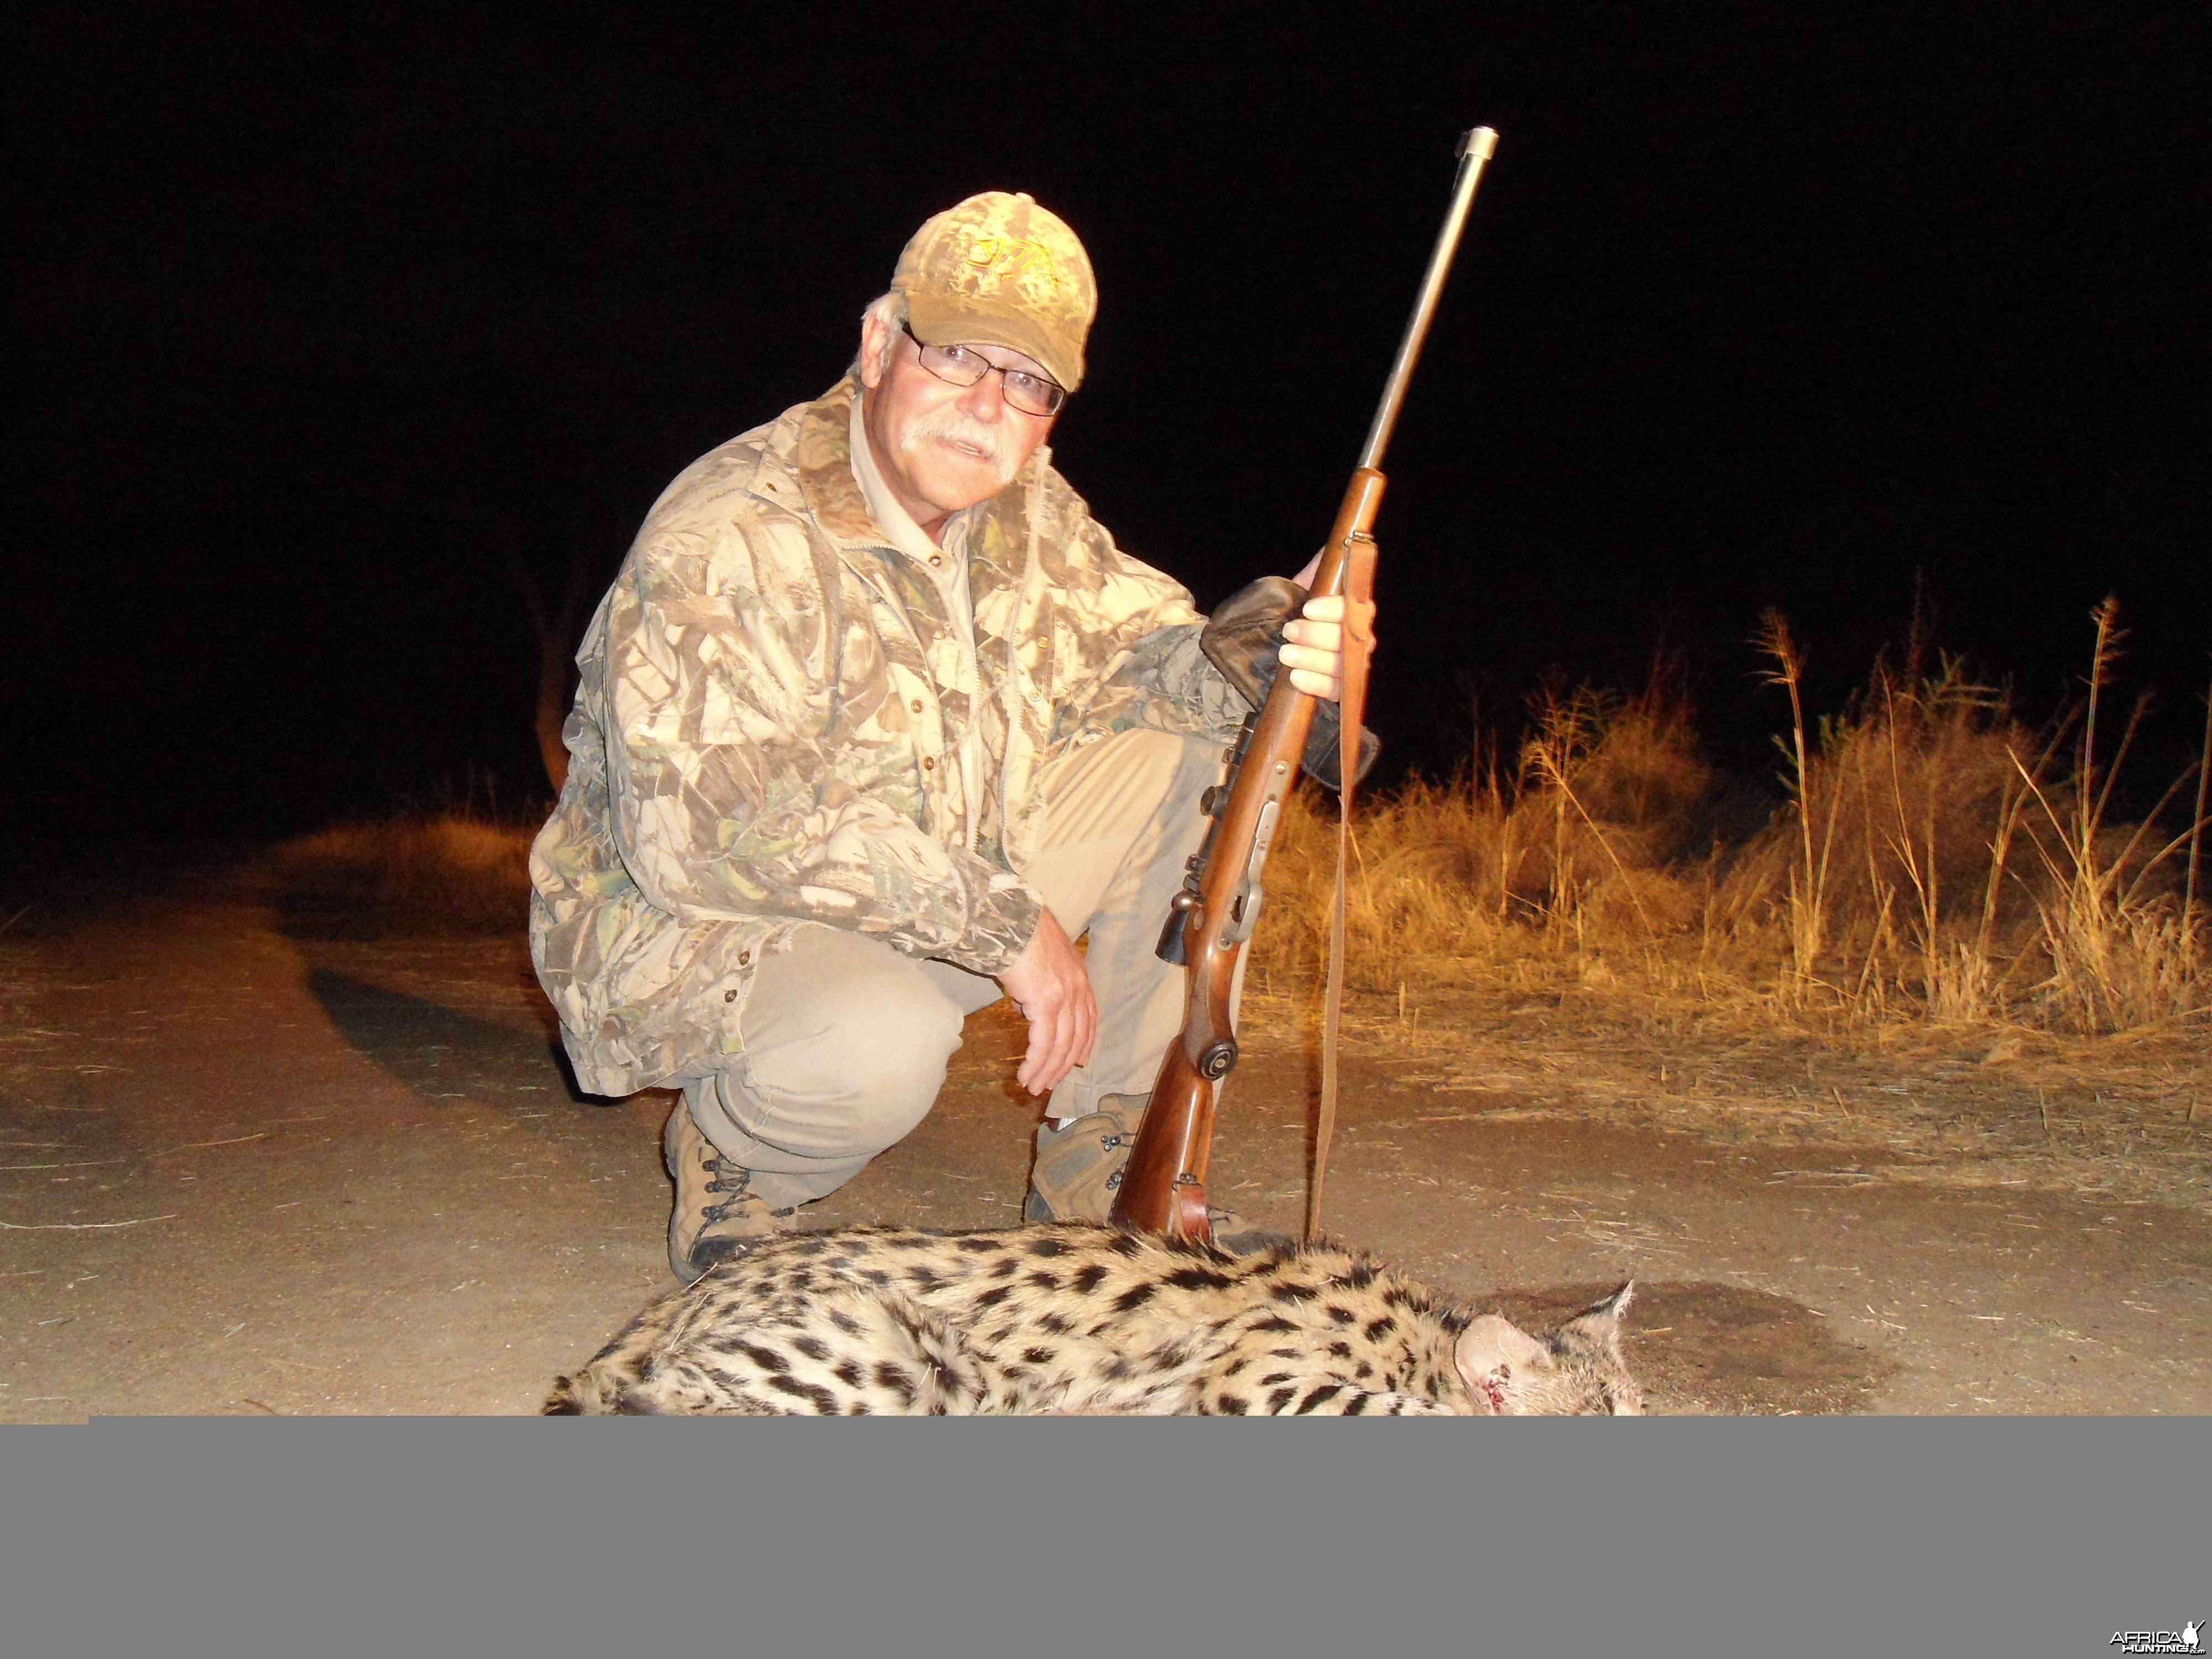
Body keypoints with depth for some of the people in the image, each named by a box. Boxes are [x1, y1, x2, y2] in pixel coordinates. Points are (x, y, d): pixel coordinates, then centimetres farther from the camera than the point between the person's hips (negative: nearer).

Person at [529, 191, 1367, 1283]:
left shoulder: (1024, 508, 0)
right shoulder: (730, 538, -25)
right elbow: (707, 834, -33)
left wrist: (1258, 665, -21)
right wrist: (1004, 917, -33)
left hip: (939, 909, 8)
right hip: (686, 933, -7)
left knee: (1191, 756, -4)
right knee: (878, 1046, -40)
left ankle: (1101, 1171, 3)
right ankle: (727, 1162, -2)